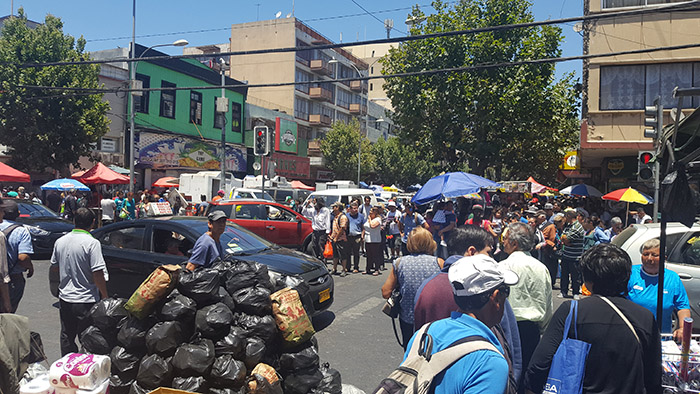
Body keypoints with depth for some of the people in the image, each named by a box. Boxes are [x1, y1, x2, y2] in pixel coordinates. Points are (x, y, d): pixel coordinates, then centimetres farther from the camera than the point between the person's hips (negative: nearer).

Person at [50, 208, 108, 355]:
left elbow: (54, 266, 16)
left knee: (66, 337, 19)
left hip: (64, 298, 6)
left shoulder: (60, 241, 3)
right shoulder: (92, 243, -17)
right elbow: (97, 273, -19)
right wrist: (105, 295, -10)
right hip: (86, 300, -6)